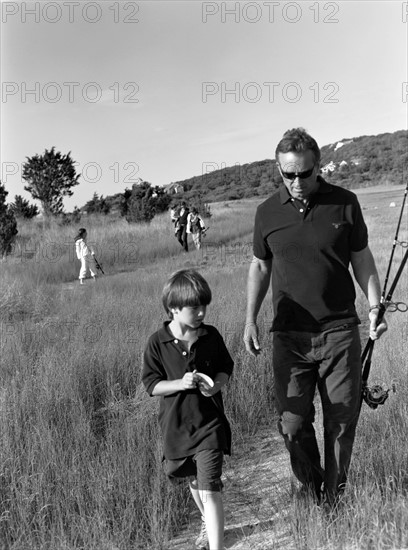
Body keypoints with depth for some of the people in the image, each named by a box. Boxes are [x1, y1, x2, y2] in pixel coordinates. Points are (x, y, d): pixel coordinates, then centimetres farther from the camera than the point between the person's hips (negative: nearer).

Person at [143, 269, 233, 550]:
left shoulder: (211, 336, -6)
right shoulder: (158, 343, -11)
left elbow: (226, 367, 7)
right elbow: (152, 384, -8)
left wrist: (217, 384, -14)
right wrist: (181, 383, -24)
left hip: (210, 424, -1)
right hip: (176, 425, 2)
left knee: (210, 489, -11)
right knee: (195, 482, 25)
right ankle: (208, 522, 52)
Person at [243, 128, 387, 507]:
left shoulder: (345, 203, -1)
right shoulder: (267, 212, 2)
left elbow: (362, 259, 7)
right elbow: (260, 267, 11)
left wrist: (374, 306, -4)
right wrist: (250, 320, 6)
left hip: (340, 332, 0)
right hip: (289, 336, 1)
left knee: (342, 420, 7)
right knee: (293, 423, 2)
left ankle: (335, 498, 28)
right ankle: (311, 490, 30)